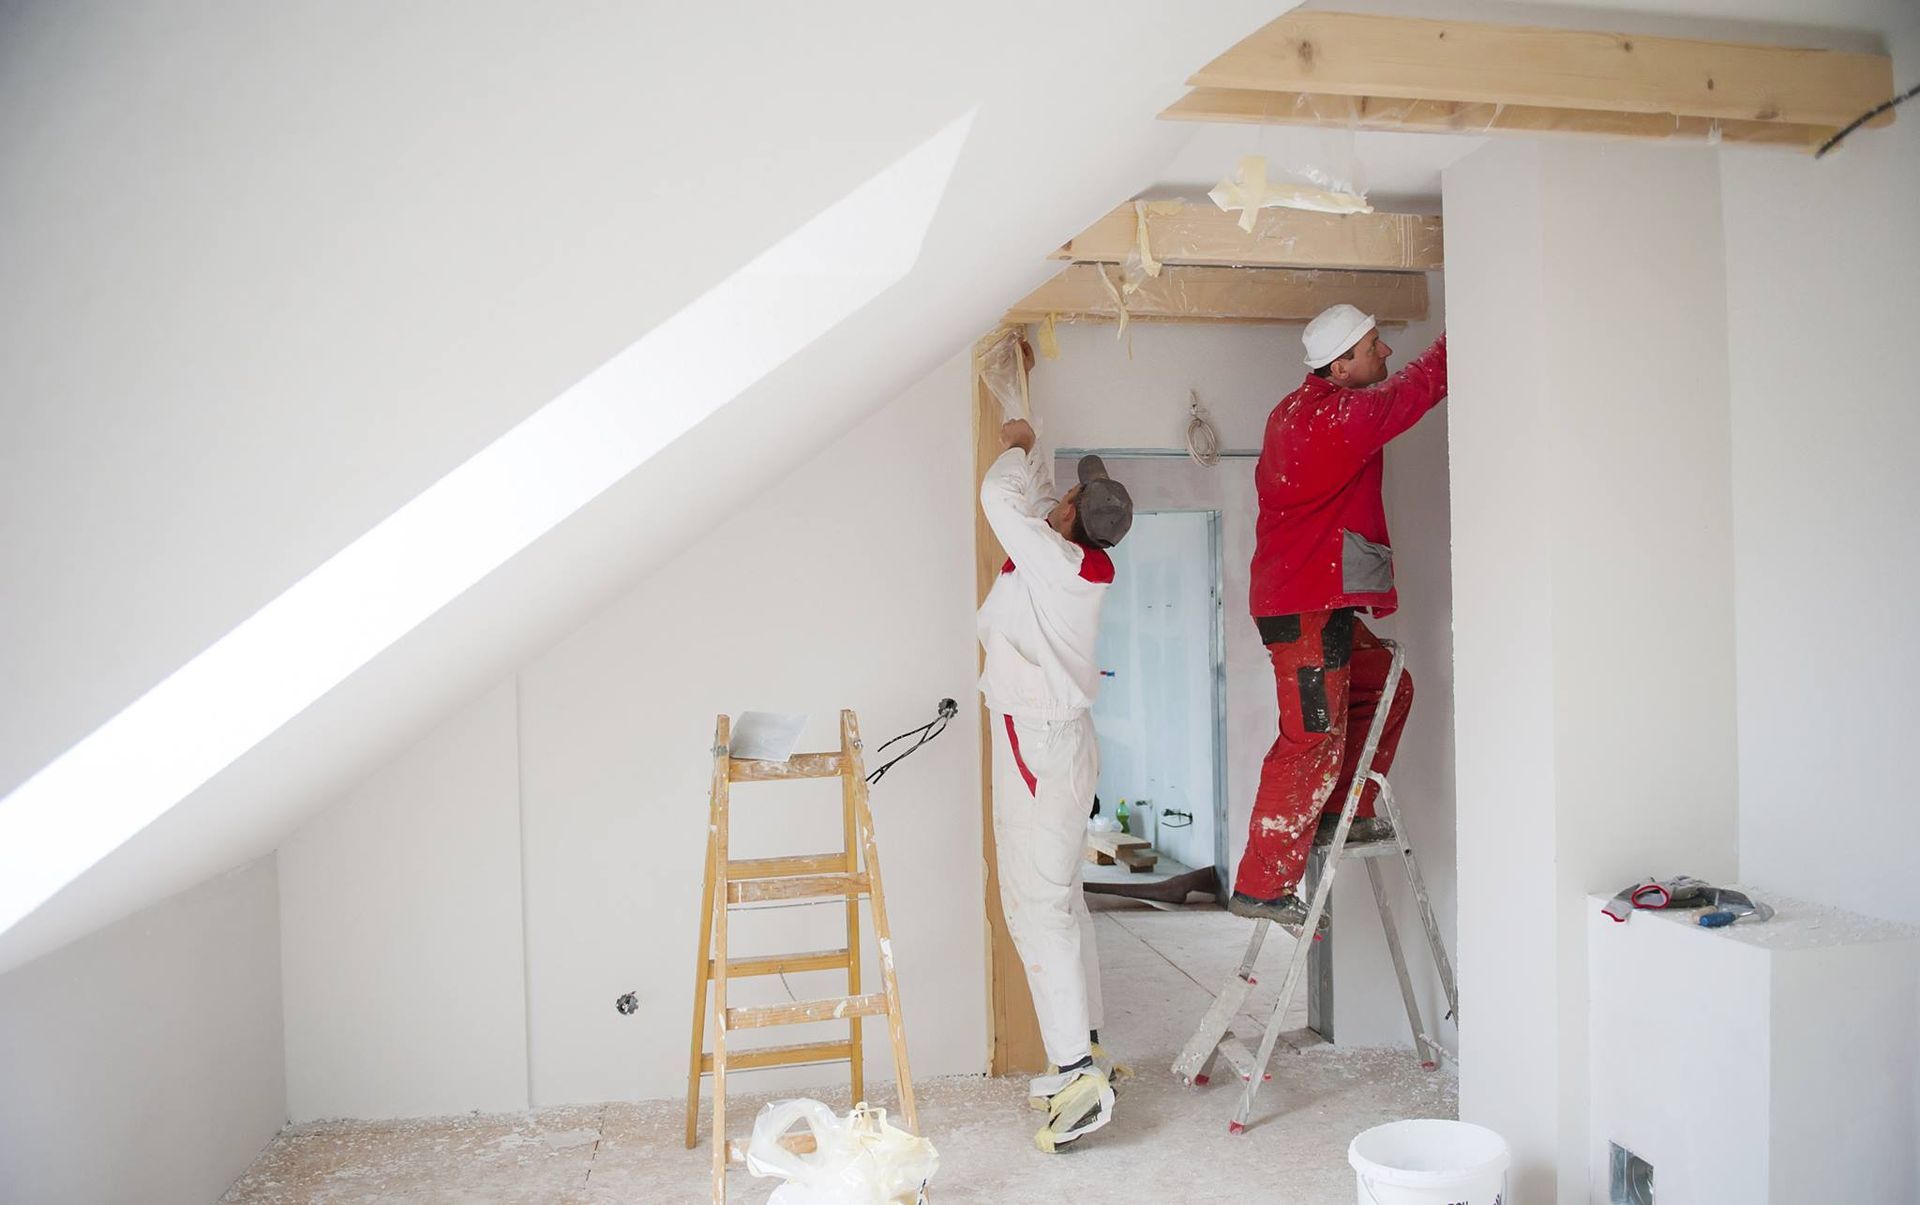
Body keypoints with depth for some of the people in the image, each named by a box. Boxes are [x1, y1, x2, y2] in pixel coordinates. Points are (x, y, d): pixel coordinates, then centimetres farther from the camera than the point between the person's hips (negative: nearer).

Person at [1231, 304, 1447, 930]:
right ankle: (1260, 885, -4)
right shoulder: (1342, 415, -15)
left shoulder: (1296, 410, 14)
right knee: (1313, 740, -8)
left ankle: (1344, 814, 26)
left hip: (1319, 603, 10)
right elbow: (1419, 385, -6)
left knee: (1386, 688, 21)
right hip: (1310, 605, -10)